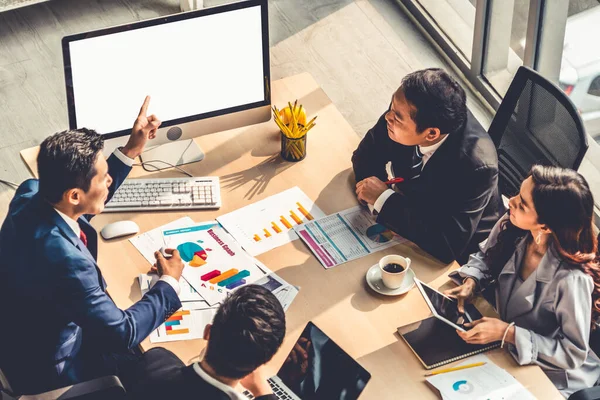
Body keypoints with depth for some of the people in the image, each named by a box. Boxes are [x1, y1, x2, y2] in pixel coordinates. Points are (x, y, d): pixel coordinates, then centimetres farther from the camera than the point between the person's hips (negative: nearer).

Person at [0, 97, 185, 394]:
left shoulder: (30, 194, -16)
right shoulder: (64, 259, -41)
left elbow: (87, 202, 8)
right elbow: (123, 333, -29)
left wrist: (131, 150, 0)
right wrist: (169, 282, -14)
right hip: (48, 370, -8)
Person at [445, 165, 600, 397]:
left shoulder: (571, 279, -36)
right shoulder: (511, 226, -17)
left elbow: (574, 354, -26)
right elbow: (485, 257, 5)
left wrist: (508, 333, -31)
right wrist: (470, 283, -16)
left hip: (548, 375, -6)